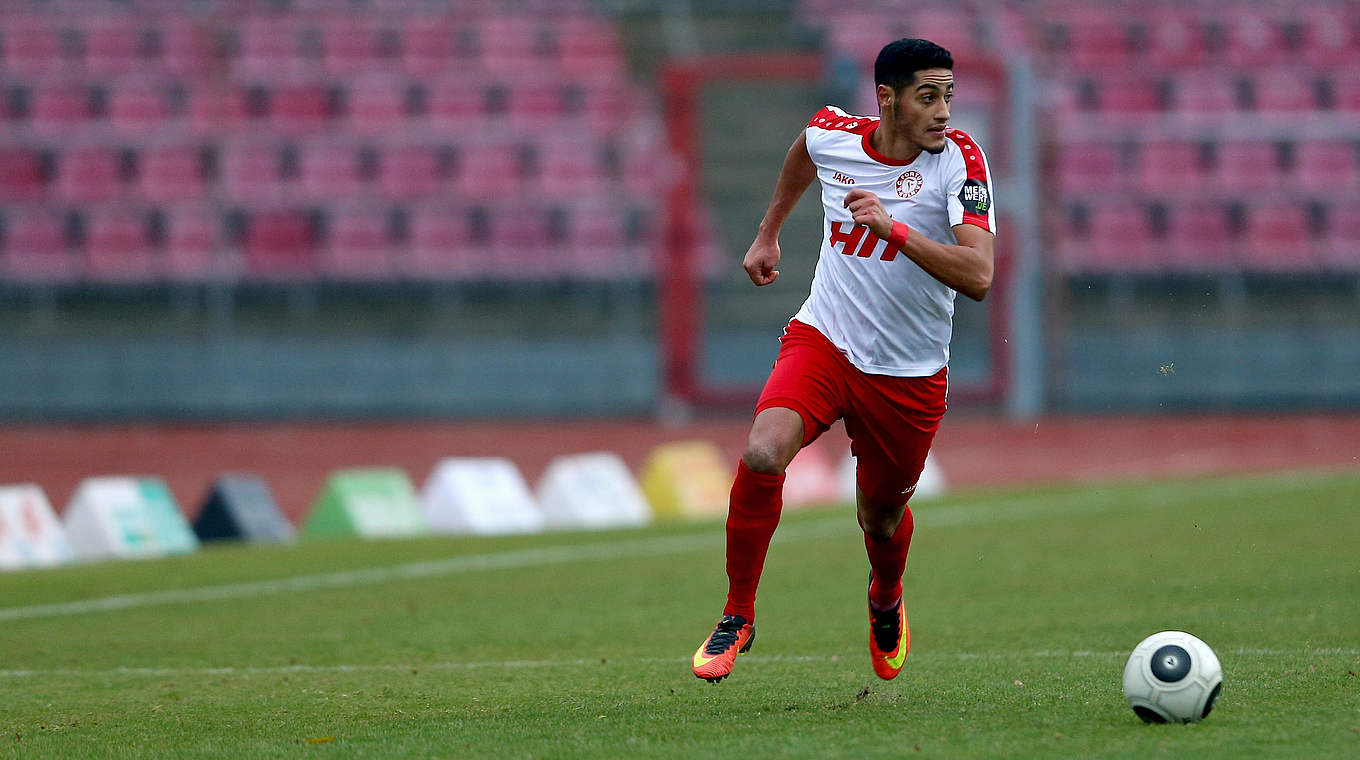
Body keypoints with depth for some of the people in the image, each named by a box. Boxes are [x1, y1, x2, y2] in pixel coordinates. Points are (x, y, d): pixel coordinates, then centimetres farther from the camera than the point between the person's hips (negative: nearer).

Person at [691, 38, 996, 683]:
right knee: (763, 454, -26)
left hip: (909, 375, -1)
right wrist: (768, 234, 30)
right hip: (822, 340, 1)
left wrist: (892, 226, -35)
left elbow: (977, 277, -27)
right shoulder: (830, 136, -6)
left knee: (881, 521, 13)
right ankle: (738, 617, -7)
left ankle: (885, 603, 51)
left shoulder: (960, 161, -16)